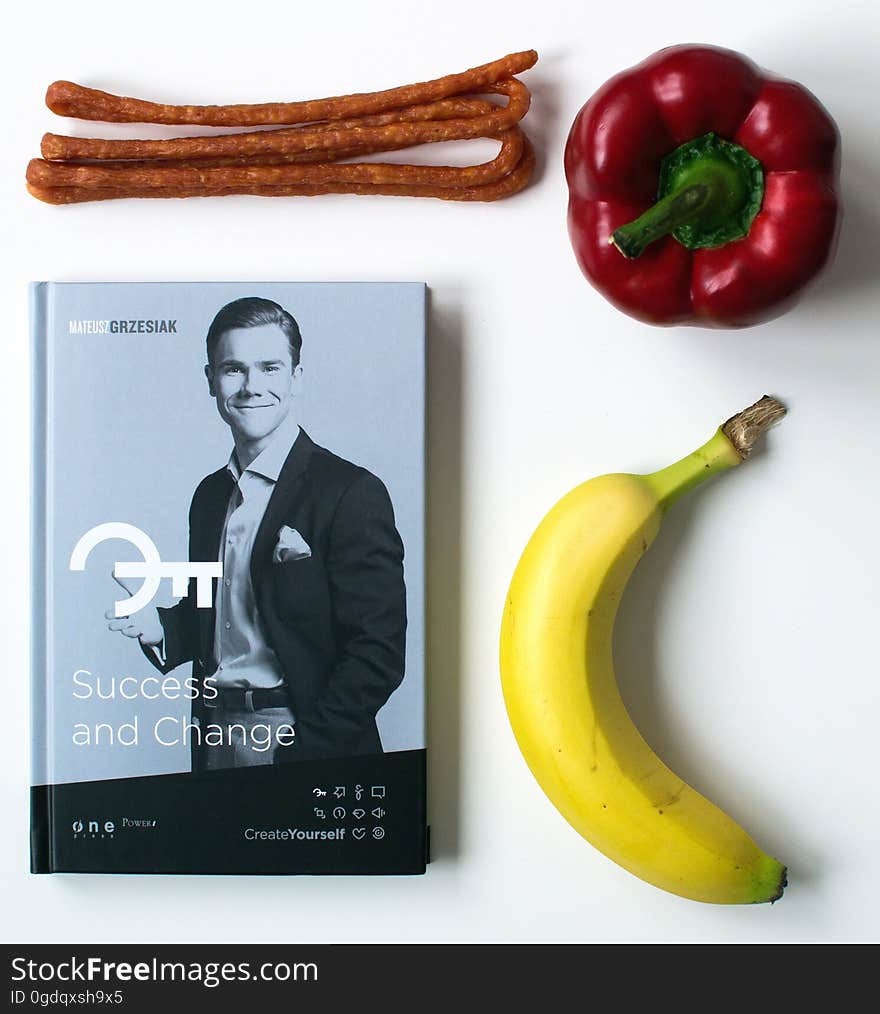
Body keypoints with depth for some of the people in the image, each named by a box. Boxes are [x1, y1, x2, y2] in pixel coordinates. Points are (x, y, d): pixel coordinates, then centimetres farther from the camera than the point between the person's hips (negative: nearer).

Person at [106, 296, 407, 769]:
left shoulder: (352, 493, -14)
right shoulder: (209, 495, 8)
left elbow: (378, 654, -17)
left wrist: (302, 751, -21)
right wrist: (160, 625, -2)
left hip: (308, 750, -6)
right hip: (215, 745, 6)